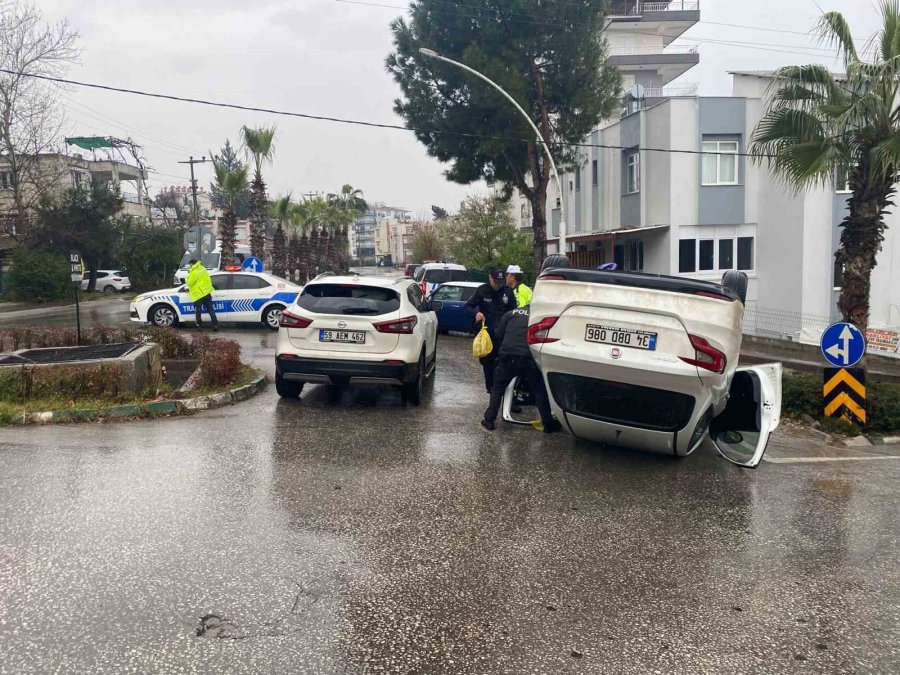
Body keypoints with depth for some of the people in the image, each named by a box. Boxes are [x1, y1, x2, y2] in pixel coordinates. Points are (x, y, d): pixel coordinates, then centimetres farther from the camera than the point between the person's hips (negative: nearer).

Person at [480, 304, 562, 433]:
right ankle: (548, 424, 16)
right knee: (540, 391, 13)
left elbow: (498, 335, 15)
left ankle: (489, 420, 16)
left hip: (508, 356, 1)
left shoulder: (511, 314, 16)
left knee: (498, 388, 18)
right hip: (529, 358, 0)